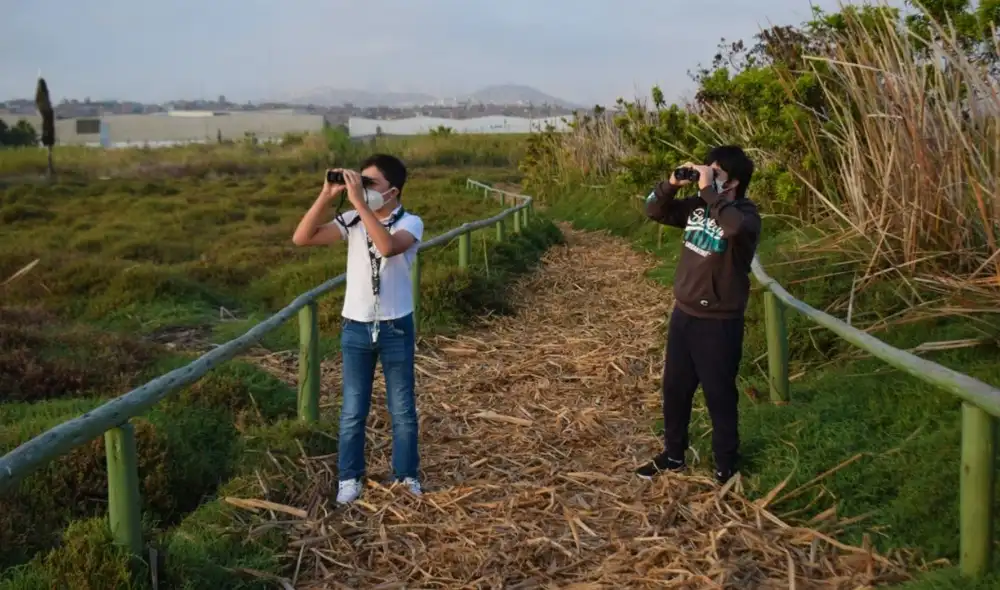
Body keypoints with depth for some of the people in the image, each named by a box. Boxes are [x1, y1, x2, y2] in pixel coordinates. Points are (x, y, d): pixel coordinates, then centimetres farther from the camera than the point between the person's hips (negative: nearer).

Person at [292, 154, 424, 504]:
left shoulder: (410, 223, -11)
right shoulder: (352, 222, -2)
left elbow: (387, 246, -34)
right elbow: (301, 238, -11)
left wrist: (359, 202, -33)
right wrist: (327, 195, -19)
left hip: (396, 327, -2)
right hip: (356, 328, 3)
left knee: (402, 409, 10)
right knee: (353, 410, 11)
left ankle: (406, 475, 27)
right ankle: (349, 477, 26)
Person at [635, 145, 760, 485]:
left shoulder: (746, 216, -17)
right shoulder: (697, 206, 3)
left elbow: (734, 227, -41)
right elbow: (654, 211, 9)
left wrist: (709, 190, -32)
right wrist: (672, 184, -8)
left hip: (719, 323, -7)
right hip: (683, 314, 7)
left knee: (720, 396, 7)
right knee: (674, 389, 18)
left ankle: (726, 466, 26)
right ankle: (673, 455, 36)